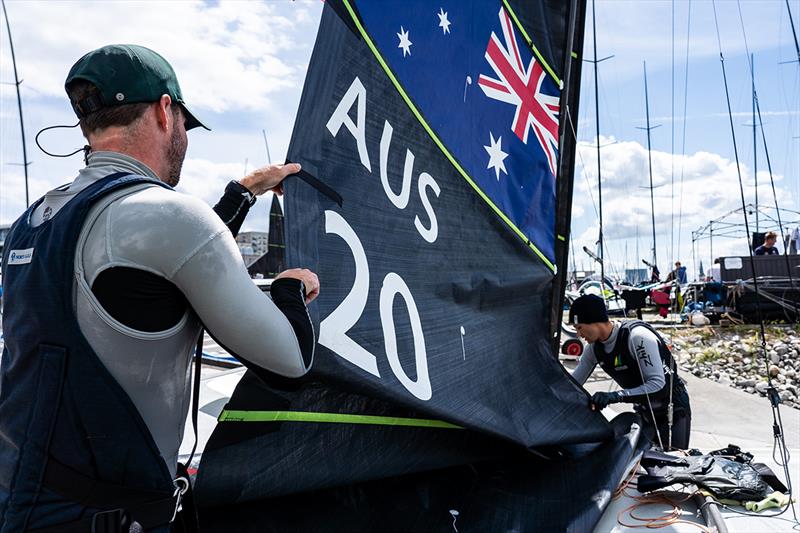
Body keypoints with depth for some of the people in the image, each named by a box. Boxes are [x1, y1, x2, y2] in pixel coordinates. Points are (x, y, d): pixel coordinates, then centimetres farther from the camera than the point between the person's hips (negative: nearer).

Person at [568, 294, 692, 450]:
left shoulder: (637, 336, -29)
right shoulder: (594, 347, -6)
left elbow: (659, 385, -33)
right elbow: (572, 384, 3)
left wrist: (615, 396, -41)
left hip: (673, 408, -7)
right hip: (644, 411, 7)